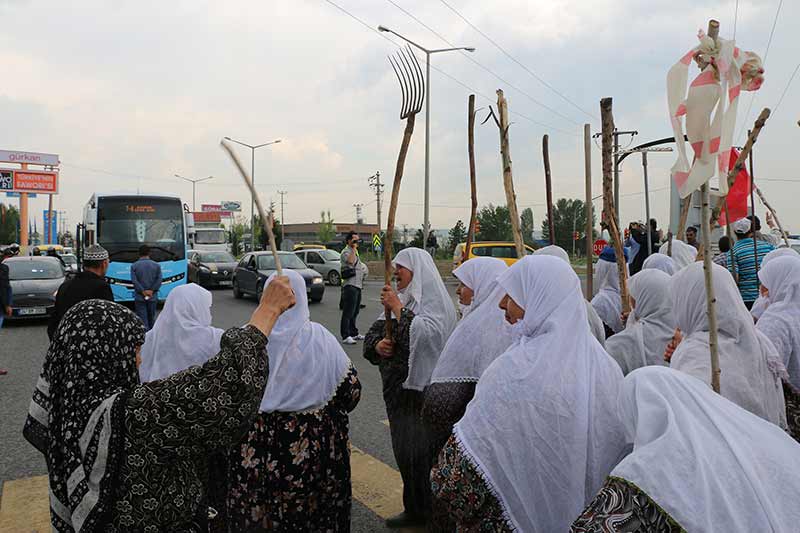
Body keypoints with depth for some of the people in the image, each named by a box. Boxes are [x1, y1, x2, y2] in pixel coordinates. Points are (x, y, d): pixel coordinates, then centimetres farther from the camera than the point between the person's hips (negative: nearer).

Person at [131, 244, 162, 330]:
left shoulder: (134, 266, -2)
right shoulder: (156, 265, 3)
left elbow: (134, 281, -11)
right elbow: (159, 280, -6)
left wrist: (143, 291, -11)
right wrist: (152, 290, -9)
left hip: (139, 297, -2)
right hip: (153, 297, 2)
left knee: (142, 320, -1)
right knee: (151, 319, 15)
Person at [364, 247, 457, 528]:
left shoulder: (434, 300, -10)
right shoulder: (401, 298, 12)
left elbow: (424, 334, -28)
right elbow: (374, 332, 12)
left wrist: (398, 308, -21)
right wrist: (377, 344, -10)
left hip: (422, 389, -8)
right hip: (398, 389, 8)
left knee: (419, 453, -3)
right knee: (404, 451, 16)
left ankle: (430, 514, 12)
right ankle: (413, 509, 31)